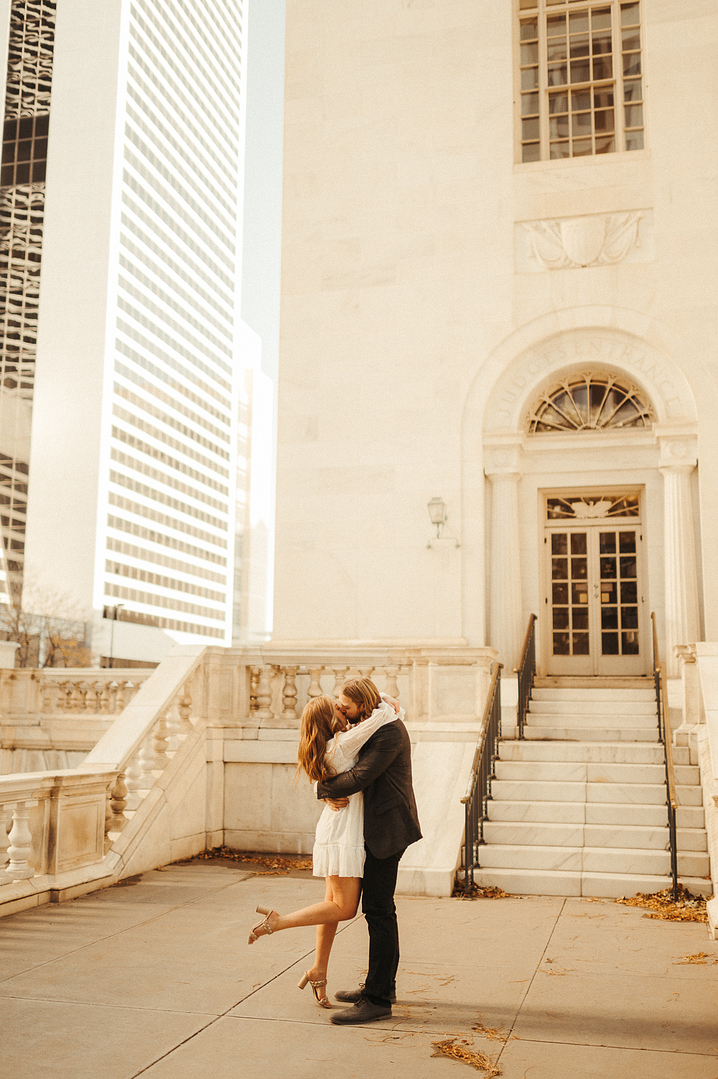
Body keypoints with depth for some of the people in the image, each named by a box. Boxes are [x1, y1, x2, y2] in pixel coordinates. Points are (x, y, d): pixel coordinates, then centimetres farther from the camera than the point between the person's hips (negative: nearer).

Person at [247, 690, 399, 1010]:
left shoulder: (334, 746, 8)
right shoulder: (342, 744, -18)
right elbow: (383, 716, -23)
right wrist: (388, 706, -1)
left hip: (336, 833, 9)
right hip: (342, 835, -9)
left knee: (334, 903, 12)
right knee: (344, 908, -5)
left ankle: (318, 972, 20)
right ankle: (276, 922, -1)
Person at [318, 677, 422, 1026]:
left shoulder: (389, 732, -19)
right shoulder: (363, 727, 12)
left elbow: (360, 777, -26)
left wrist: (327, 788, -11)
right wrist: (327, 793, -8)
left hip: (386, 828, -10)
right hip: (377, 827, 10)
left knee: (378, 910, -8)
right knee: (381, 908, 16)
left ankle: (378, 999, -3)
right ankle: (383, 983, 27)